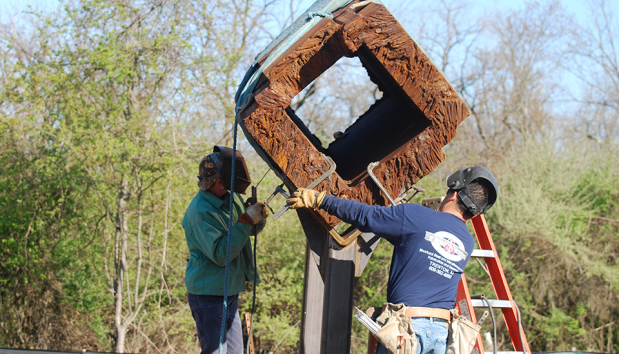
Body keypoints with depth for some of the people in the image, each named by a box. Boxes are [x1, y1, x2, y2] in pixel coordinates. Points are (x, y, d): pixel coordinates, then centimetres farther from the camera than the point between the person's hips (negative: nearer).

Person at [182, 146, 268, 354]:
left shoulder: (231, 197, 6)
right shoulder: (200, 211, -20)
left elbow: (250, 230, 21)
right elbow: (220, 254, -25)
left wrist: (259, 219, -3)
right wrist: (246, 221, -26)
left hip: (229, 293, 9)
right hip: (208, 295, -9)